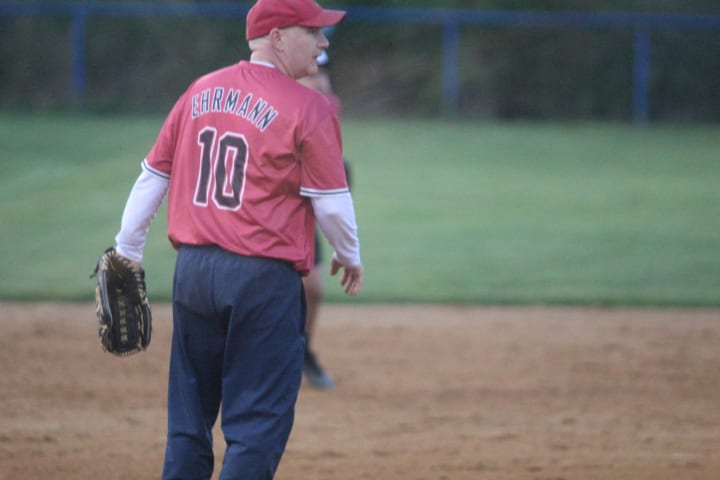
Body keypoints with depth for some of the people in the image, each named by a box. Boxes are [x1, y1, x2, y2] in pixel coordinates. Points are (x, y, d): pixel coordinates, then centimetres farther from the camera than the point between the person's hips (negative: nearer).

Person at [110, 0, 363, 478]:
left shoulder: (200, 93, 9)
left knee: (188, 420, 14)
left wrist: (127, 253, 18)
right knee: (258, 422, -2)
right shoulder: (308, 107, -8)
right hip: (265, 278, -6)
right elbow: (332, 202, -6)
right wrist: (350, 256, 12)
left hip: (192, 271, 6)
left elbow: (153, 176, 11)